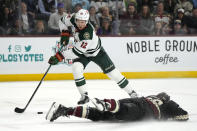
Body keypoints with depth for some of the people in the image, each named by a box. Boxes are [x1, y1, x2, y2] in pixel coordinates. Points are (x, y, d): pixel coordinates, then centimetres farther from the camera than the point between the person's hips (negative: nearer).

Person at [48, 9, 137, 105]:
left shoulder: (88, 33, -42)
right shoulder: (73, 19, -24)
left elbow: (77, 51, -41)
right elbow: (62, 21, -1)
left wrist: (59, 56, -41)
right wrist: (65, 34, -15)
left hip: (96, 52, -5)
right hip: (82, 54, 5)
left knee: (111, 72, 1)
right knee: (76, 68, -23)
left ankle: (131, 92, 19)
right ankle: (84, 96, -12)